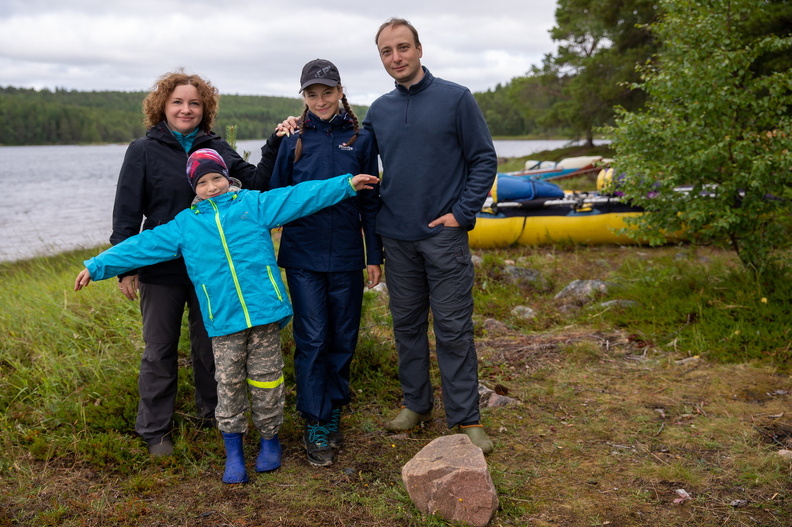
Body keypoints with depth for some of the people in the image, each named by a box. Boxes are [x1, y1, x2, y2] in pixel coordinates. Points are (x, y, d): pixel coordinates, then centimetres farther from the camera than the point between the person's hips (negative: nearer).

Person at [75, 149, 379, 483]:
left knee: (266, 379, 8)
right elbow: (141, 247, 13)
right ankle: (233, 451, 19)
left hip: (264, 312, -1)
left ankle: (269, 439, 29)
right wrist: (97, 267, 12)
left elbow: (300, 196, 5)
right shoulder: (184, 225, 11)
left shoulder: (254, 204, 8)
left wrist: (346, 184, 2)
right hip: (223, 321, 1)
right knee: (229, 384, 3)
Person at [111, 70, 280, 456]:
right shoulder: (143, 151, -5)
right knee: (159, 351, 9)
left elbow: (257, 182, -2)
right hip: (161, 268, -2)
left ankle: (212, 412, 33)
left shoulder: (217, 148, 3)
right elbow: (126, 213, -5)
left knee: (210, 344, 15)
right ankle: (155, 429, 22)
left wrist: (275, 146, -14)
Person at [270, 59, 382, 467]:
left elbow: (371, 202, 5)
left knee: (343, 339, 9)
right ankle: (315, 425, 9)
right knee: (311, 340, -1)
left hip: (346, 257, 1)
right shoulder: (293, 141, 3)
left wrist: (375, 256, 4)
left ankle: (334, 411, 26)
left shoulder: (360, 139, 3)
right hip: (303, 257, -1)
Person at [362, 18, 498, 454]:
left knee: (453, 328, -2)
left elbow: (484, 159, -3)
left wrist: (463, 212, -10)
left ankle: (465, 417, 7)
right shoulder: (378, 111, 9)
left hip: (444, 234, -4)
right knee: (407, 324, 12)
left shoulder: (456, 98, -3)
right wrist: (375, 221, 8)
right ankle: (416, 404, 27)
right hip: (396, 238, 4)